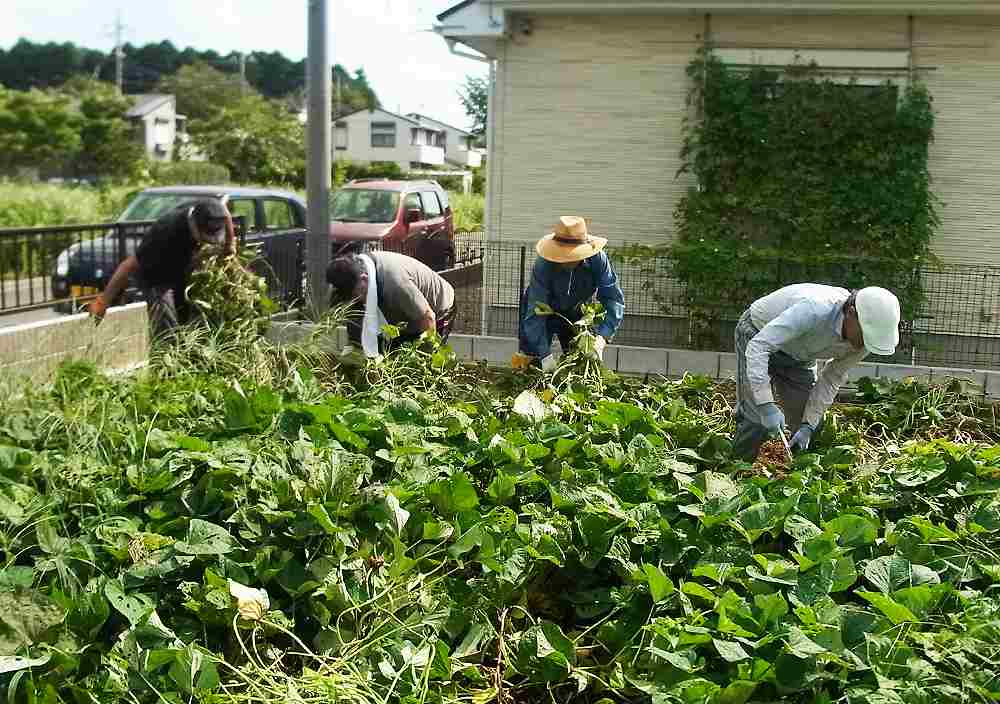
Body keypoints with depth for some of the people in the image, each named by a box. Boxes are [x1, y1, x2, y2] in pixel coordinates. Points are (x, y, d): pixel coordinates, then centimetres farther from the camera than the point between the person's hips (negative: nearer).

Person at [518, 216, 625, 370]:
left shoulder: (598, 260, -28)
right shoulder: (543, 266, -34)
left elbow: (614, 300, -28)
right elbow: (535, 312, -34)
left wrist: (601, 338, -42)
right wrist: (545, 355, -41)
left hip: (576, 316, 2)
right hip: (544, 314, -2)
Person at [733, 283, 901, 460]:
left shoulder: (862, 338, -21)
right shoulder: (814, 311, -42)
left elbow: (832, 379, -9)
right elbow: (758, 346, -44)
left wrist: (808, 425, -18)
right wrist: (767, 406, -49)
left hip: (798, 355, 6)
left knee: (812, 429, -3)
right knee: (757, 422, -18)